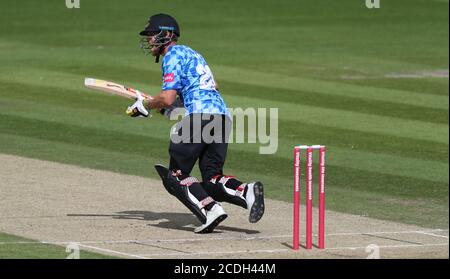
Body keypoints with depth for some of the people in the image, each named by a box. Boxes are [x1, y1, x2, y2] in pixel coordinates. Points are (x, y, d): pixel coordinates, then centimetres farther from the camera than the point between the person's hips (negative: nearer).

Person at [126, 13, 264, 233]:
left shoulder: (172, 56, 1)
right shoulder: (191, 53, 29)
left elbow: (167, 98, -9)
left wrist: (145, 106, 10)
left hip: (199, 115, -9)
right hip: (223, 115, 9)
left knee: (176, 176, -2)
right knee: (212, 179, 7)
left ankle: (210, 209, -22)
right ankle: (246, 191, -20)